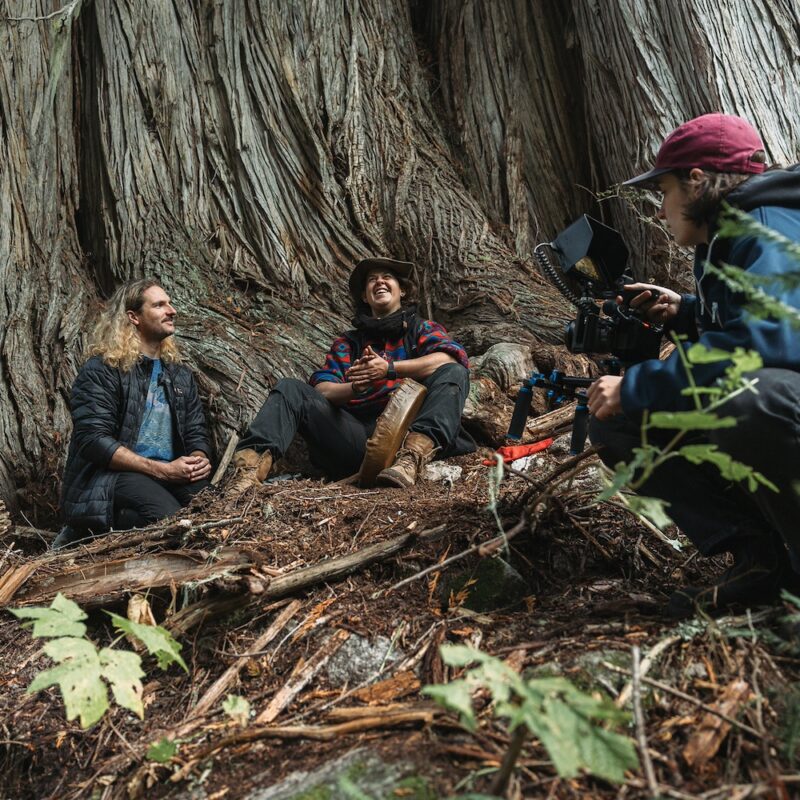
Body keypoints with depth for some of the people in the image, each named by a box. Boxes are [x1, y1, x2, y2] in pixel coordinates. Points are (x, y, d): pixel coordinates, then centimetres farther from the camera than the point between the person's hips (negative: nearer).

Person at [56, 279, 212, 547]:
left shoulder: (181, 374, 18)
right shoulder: (101, 370, -2)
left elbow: (196, 432, 17)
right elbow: (93, 440, -13)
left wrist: (199, 459, -9)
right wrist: (161, 469, -19)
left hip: (168, 474, 6)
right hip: (107, 475, -6)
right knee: (168, 519, -35)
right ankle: (89, 535, -7)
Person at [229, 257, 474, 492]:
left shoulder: (421, 329, 18)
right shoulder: (348, 342, 24)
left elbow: (452, 358, -6)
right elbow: (322, 390, 9)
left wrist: (389, 369, -17)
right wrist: (354, 387, -15)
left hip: (405, 429, -2)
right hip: (357, 435, 2)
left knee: (453, 373, -21)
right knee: (290, 389, -8)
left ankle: (412, 456, -44)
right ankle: (251, 466, -31)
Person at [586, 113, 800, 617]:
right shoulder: (719, 244, 12)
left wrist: (636, 389, -26)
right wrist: (685, 313, 7)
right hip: (754, 419, 9)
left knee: (746, 398, -41)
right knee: (614, 424, 1)